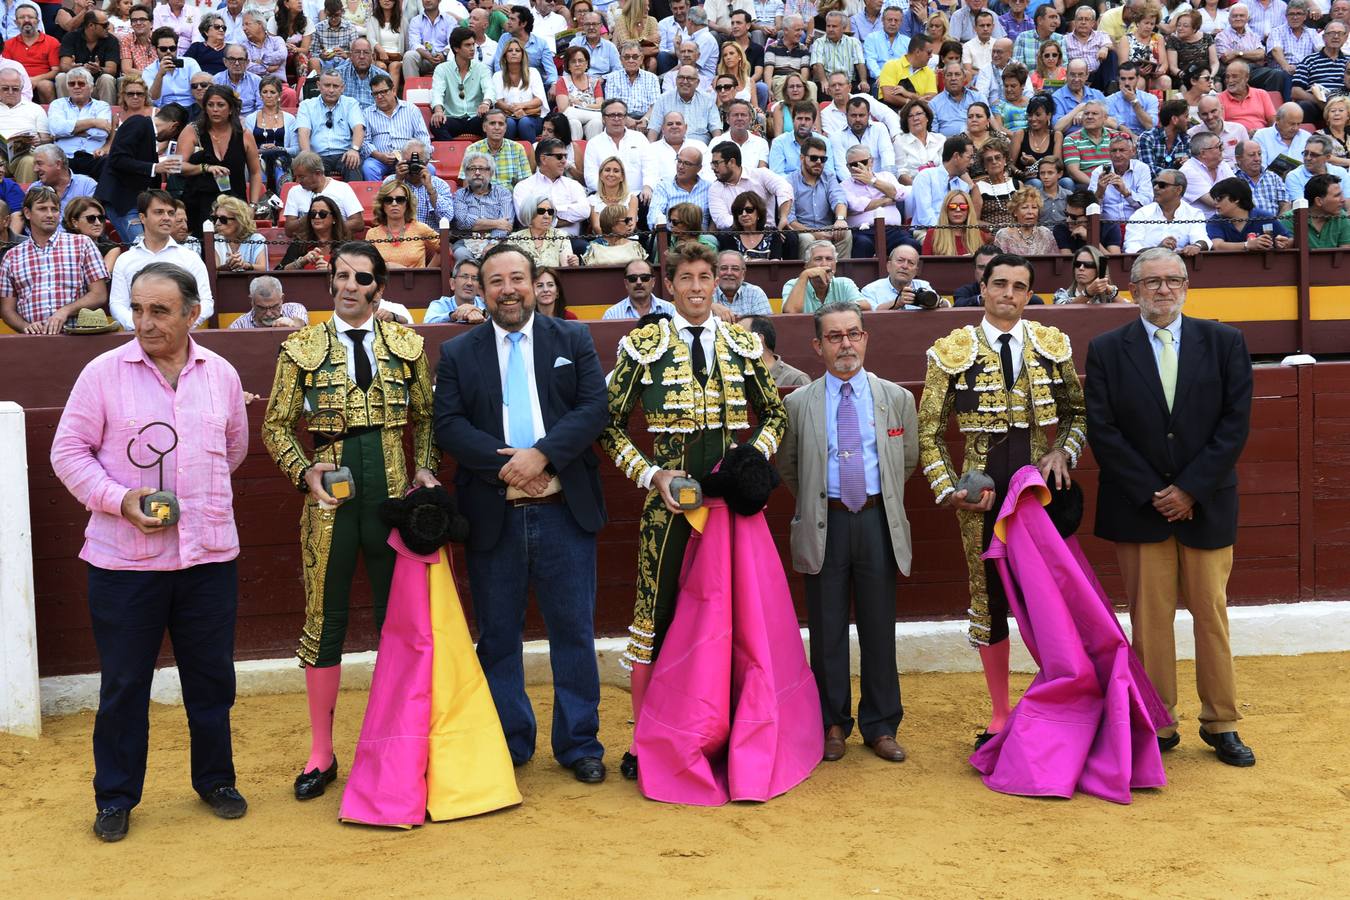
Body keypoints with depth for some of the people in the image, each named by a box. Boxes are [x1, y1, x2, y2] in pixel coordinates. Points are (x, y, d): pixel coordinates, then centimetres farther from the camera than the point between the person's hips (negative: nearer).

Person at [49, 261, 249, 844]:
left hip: (209, 554, 2)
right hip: (124, 558, -2)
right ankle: (115, 797, 25)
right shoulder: (103, 372, -5)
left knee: (211, 676, 13)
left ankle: (215, 779, 31)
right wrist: (119, 499, -16)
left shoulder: (221, 374, 4)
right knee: (123, 682, 9)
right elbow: (68, 451, -3)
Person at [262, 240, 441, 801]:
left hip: (393, 495, 1)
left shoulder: (407, 344, 7)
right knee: (325, 621, 5)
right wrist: (305, 473, -10)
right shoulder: (302, 347, 3)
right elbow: (276, 426, 5)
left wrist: (426, 469, -4)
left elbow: (426, 417, 11)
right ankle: (321, 752, 19)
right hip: (331, 498, -1)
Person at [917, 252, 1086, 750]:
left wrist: (1064, 451, -5)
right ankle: (999, 715, 19)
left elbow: (1077, 411, 14)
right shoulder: (953, 350, -1)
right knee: (988, 598, 7)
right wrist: (948, 490, -10)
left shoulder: (1052, 344, 5)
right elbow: (929, 433, 1)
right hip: (984, 493, -1)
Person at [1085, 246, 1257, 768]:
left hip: (1206, 504, 1)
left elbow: (1235, 423, -3)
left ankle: (1220, 724, 20)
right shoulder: (1107, 350, 0)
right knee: (1150, 618, 4)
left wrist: (1190, 489, -10)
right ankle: (1158, 726, 14)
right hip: (1138, 507, -1)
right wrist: (1152, 493, -10)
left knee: (1212, 614, 8)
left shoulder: (1225, 342, 3)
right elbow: (1102, 431, -5)